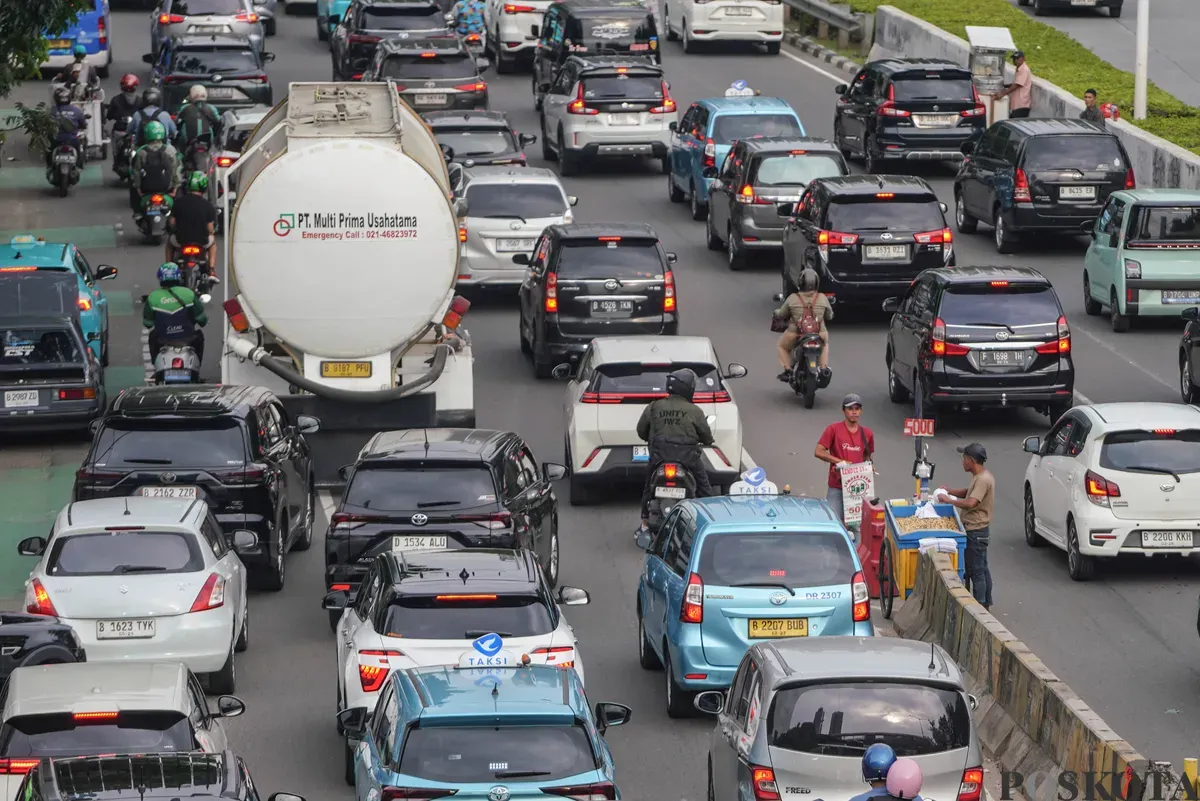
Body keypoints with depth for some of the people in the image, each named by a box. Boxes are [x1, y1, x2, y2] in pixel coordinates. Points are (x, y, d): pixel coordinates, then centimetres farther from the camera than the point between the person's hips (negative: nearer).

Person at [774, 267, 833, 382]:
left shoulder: (792, 298, -7)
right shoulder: (822, 298, -2)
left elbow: (781, 315, 4)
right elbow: (829, 316, 10)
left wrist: (776, 312, 27)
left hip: (796, 334, -2)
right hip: (819, 334, 2)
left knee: (782, 346, 28)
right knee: (825, 344, 37)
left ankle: (787, 371, 12)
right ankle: (824, 368, 23)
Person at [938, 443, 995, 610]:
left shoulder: (983, 480, -21)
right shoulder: (979, 477, 11)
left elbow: (971, 502, -32)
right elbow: (969, 493, 26)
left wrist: (949, 500, -21)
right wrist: (950, 491, 12)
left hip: (976, 531, -11)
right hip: (977, 529, 11)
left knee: (976, 571, -6)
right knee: (982, 568, 16)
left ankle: (980, 606, -2)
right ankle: (986, 604, 23)